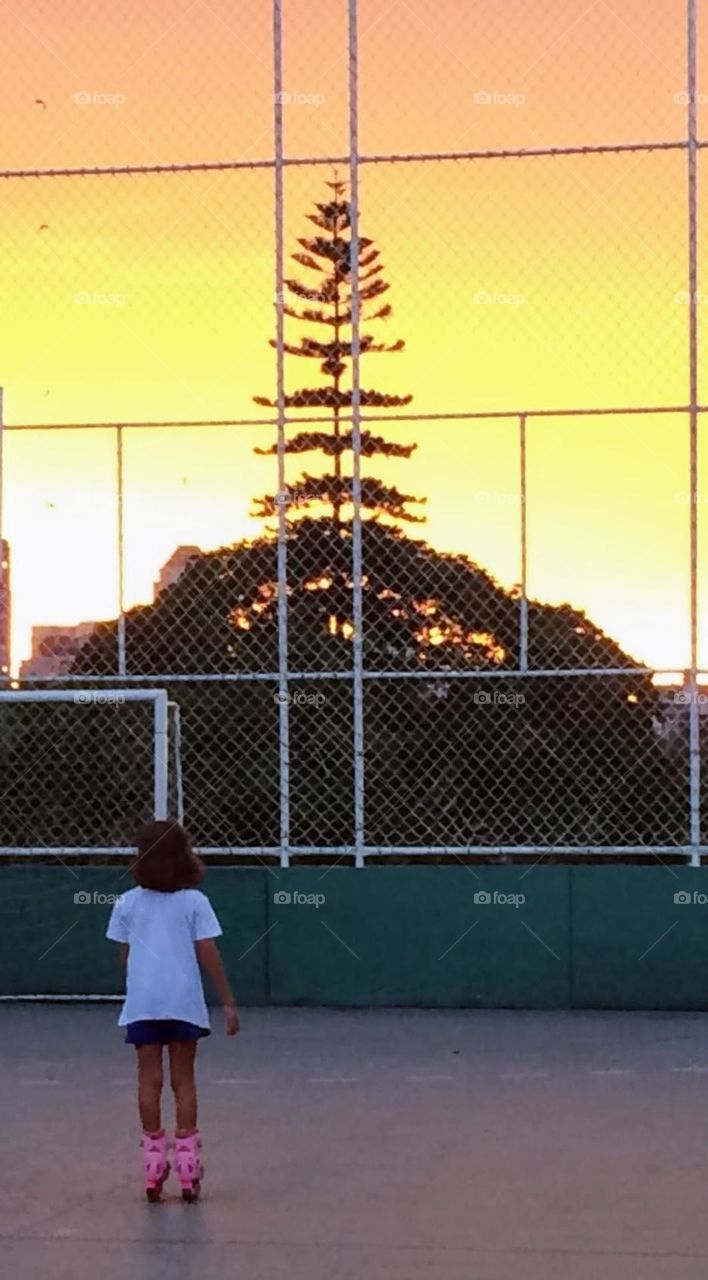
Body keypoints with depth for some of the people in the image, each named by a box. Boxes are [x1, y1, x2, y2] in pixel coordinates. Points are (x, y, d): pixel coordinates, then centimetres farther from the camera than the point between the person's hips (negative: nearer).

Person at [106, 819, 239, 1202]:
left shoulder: (128, 903, 2)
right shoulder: (194, 901, -2)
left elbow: (124, 956, 5)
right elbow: (208, 954, -5)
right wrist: (228, 1001, 0)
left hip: (142, 1002, 1)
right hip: (183, 1001, -1)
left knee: (149, 1078, 5)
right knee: (183, 1079, 8)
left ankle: (154, 1164, 6)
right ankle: (187, 1163, 7)